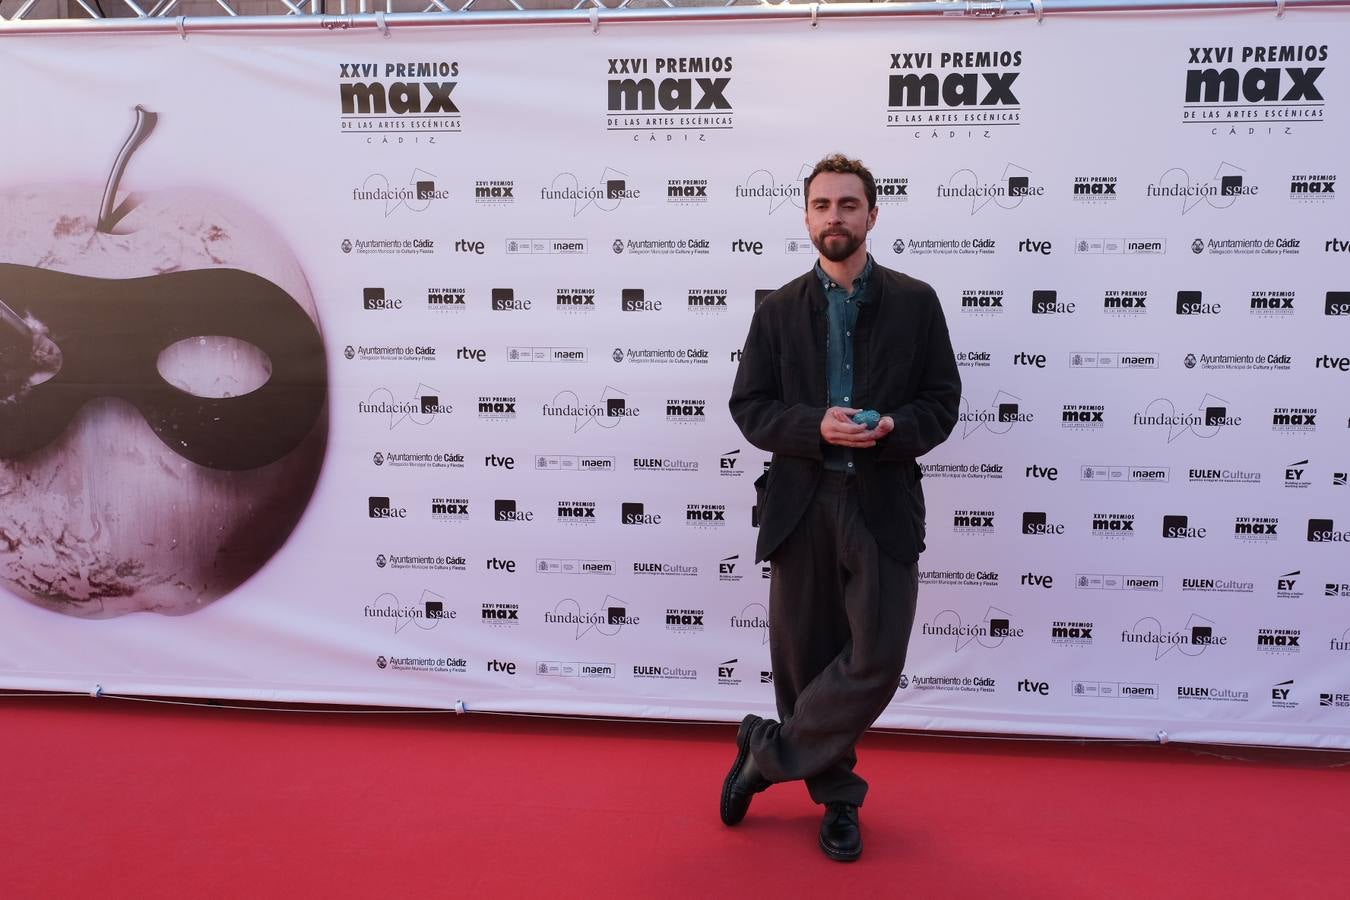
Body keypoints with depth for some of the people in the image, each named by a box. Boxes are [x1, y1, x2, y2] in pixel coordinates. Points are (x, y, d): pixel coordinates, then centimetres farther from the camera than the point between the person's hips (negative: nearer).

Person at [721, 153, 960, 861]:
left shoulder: (915, 302, 6)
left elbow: (942, 401, 4)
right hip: (801, 504, 1)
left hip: (885, 504, -1)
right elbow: (748, 406, 3)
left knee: (876, 659, -6)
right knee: (803, 658, 8)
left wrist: (894, 429, -17)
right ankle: (837, 796, 29)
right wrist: (815, 426, -16)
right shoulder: (779, 309, 7)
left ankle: (771, 752, 15)